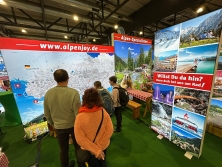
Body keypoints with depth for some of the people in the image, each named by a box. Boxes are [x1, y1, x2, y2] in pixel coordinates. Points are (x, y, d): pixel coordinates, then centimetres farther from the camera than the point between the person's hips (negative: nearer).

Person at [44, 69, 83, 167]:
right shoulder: (73, 92, -26)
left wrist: (52, 124, 18)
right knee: (78, 146, 23)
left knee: (63, 149, 24)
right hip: (73, 125, -2)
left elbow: (46, 114, 1)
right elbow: (78, 113, -20)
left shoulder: (48, 93, -11)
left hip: (59, 127, 3)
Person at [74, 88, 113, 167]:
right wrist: (99, 148, -11)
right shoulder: (103, 112, -24)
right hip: (103, 146, 2)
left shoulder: (80, 117, -29)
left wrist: (96, 150, -16)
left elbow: (80, 139, -22)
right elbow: (109, 130, -18)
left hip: (89, 149, -1)